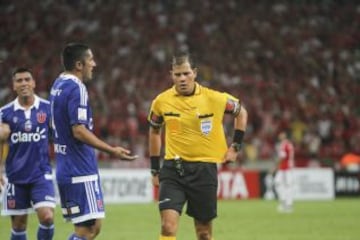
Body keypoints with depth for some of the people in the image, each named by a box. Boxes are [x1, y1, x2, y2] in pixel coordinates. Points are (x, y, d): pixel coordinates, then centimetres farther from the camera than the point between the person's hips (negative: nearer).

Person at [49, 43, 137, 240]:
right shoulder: (77, 89, -15)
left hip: (66, 169, 10)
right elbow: (79, 131, -21)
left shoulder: (58, 85, 14)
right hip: (81, 171, -10)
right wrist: (112, 151, -21)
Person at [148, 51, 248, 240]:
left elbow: (241, 113, 11)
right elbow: (154, 131, 16)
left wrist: (235, 146, 6)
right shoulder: (161, 101, -2)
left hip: (204, 169, 0)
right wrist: (155, 170, 15)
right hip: (172, 168, 0)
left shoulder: (214, 99, -7)